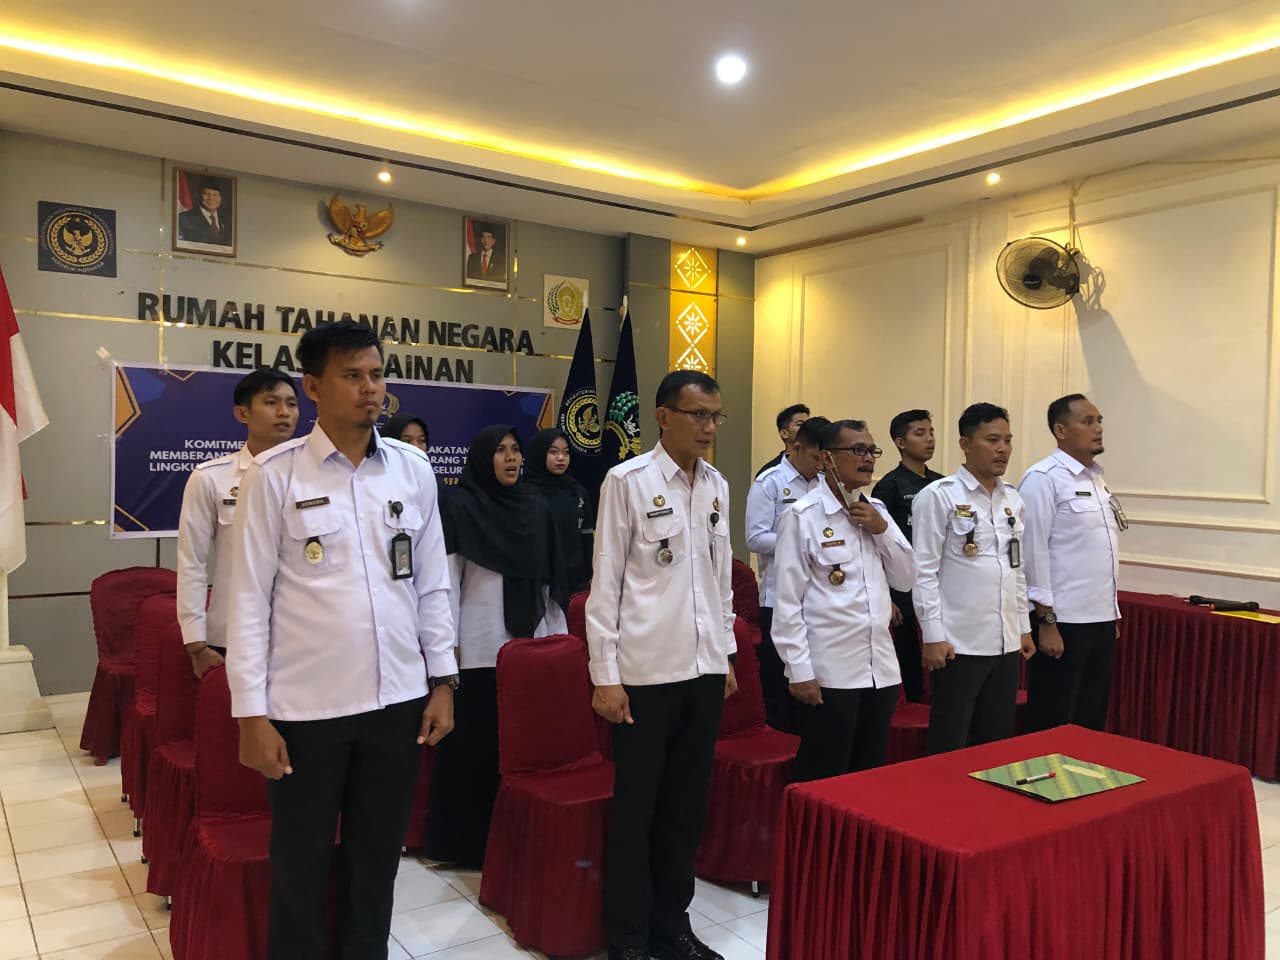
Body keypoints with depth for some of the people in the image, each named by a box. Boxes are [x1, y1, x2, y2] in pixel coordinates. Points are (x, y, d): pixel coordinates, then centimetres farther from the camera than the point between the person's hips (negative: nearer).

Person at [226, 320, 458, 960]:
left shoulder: (413, 468, 3)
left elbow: (432, 584, 8)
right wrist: (251, 713, -7)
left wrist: (443, 681, 6)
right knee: (300, 868, 13)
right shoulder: (274, 474, -6)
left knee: (377, 859, 18)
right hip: (305, 706, -3)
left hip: (398, 699, 3)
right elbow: (249, 599, -5)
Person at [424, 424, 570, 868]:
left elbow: (550, 578, 12)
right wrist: (448, 643, -9)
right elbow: (447, 580, -5)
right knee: (479, 742, 3)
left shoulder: (535, 508, 10)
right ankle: (470, 840, 16)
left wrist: (560, 634, 10)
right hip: (482, 647, -4)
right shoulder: (461, 507, -3)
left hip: (532, 642, 4)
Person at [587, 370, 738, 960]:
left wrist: (726, 654, 16)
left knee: (687, 805, 15)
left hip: (703, 668, 5)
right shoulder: (627, 481, -8)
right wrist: (604, 674, -10)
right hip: (646, 669, -5)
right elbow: (606, 581, -8)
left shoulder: (717, 486, 9)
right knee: (636, 809, 7)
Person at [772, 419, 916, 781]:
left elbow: (905, 579, 11)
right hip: (827, 672, -6)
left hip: (881, 669, 6)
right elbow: (787, 600, -10)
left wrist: (883, 530, -4)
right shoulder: (802, 516, -8)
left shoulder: (877, 511, 11)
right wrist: (799, 670, -12)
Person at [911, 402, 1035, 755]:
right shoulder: (938, 496, -9)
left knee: (998, 744, 15)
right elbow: (924, 571, -11)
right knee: (949, 749, 4)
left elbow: (1017, 568, 17)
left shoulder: (1012, 499, 10)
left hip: (1006, 642, 6)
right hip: (959, 644, -6)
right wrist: (933, 636, -14)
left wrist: (1024, 627, 15)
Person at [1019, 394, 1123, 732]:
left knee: (1092, 723, 16)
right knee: (1053, 730, 3)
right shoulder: (1043, 479, -12)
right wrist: (1046, 621, -17)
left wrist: (1112, 613, 16)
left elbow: (1104, 548, 17)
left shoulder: (1097, 478, 13)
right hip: (1063, 620, -8)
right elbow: (1033, 551, -16)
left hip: (1101, 618, 8)